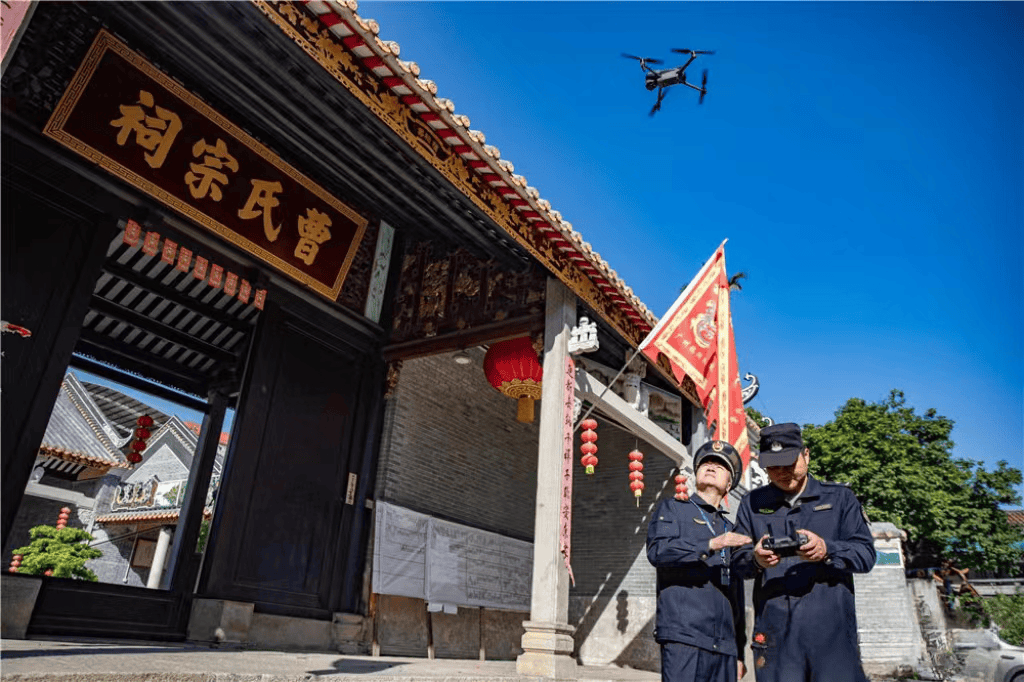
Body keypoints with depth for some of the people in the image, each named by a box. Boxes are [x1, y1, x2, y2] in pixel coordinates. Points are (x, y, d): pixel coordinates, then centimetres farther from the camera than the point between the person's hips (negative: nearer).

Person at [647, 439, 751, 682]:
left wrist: (739, 652, 20)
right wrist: (710, 545, -21)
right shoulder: (672, 509, 10)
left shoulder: (730, 530, 24)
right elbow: (657, 550, -11)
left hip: (724, 645, 5)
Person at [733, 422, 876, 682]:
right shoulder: (752, 503, 13)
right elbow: (738, 561, 8)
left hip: (831, 629, -1)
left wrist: (827, 550, -18)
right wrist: (756, 559, -15)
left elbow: (866, 554, 2)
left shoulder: (840, 497, 11)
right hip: (774, 630, 1)